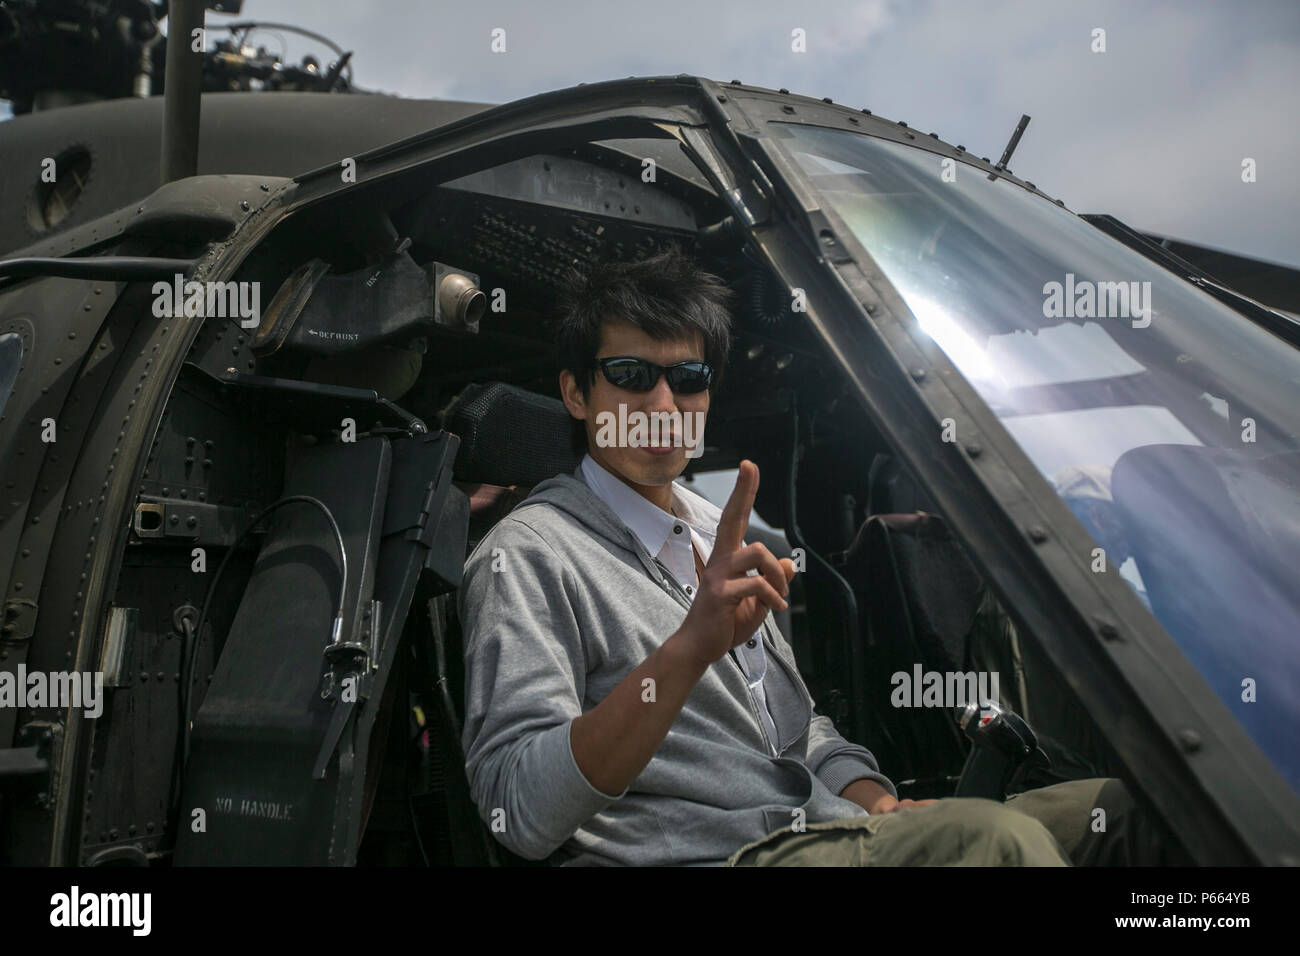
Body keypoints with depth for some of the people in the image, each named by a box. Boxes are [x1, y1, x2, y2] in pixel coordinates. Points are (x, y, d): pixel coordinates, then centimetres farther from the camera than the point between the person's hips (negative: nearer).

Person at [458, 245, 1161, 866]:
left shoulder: (721, 538, 20)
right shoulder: (530, 553, -8)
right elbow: (522, 815, -20)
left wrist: (879, 806, 3)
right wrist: (689, 648, -31)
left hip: (830, 834, 8)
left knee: (1120, 804, 3)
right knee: (995, 838, -30)